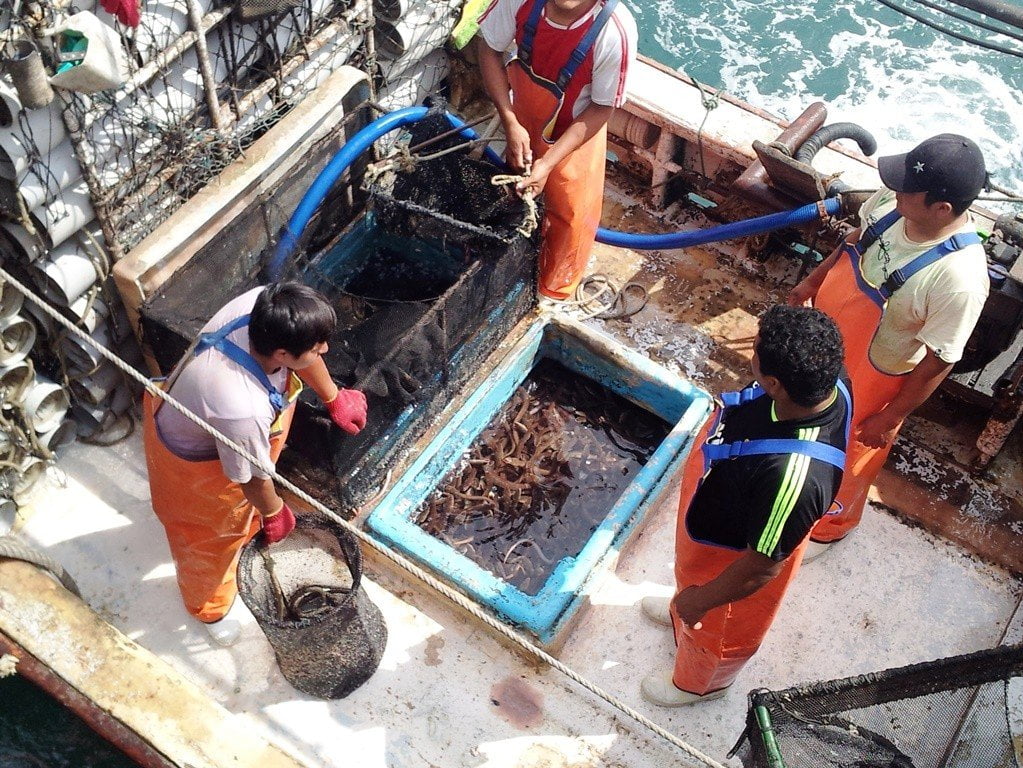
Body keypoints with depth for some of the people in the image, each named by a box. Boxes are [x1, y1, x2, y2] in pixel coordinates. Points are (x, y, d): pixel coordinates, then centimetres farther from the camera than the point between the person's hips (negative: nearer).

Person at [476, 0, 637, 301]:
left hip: (575, 132, -3)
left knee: (569, 215, 17)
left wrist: (549, 163, -26)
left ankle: (554, 289, 45)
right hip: (522, 118, 3)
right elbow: (489, 48, -12)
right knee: (516, 189, 28)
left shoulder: (616, 32, -37)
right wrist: (510, 122, -20)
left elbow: (602, 107, -23)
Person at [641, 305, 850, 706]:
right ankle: (683, 610, 70)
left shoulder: (792, 476, -48)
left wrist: (702, 600, -13)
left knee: (713, 627, 28)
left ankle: (696, 683, 59)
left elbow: (761, 566, -30)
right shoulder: (822, 381, -26)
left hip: (730, 557, -6)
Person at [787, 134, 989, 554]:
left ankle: (832, 523, 53)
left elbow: (938, 361, -25)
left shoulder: (960, 280, -39)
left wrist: (891, 417, -15)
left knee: (846, 454, 22)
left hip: (868, 378, -5)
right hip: (823, 336, 6)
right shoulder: (894, 201, -22)